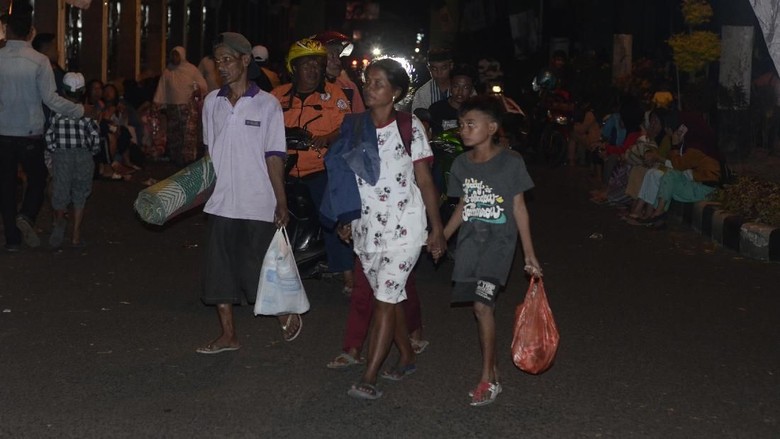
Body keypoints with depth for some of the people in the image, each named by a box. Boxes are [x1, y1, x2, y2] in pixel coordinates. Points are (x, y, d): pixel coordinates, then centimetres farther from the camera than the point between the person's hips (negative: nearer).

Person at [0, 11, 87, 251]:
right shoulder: (39, 61, -11)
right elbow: (50, 99, -14)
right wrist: (80, 110, -2)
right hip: (31, 134, -1)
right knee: (37, 179, 16)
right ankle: (26, 216, -8)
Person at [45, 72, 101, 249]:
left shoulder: (57, 110, -2)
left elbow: (49, 136, -3)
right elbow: (95, 137, -2)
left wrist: (54, 150, 10)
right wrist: (91, 152, 13)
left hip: (61, 156, -1)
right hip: (83, 156, 1)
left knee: (60, 193, 14)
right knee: (80, 195, 11)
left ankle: (59, 219, -8)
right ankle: (76, 235, 11)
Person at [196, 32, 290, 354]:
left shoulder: (267, 105, -5)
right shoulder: (212, 102, 7)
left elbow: (274, 158, -5)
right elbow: (209, 152, 15)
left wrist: (281, 203, -9)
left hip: (258, 206, -4)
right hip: (221, 204, 4)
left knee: (260, 272, 1)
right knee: (220, 271, 7)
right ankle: (228, 336, 18)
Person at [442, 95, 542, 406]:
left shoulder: (511, 162, -6)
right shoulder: (462, 164, 6)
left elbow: (519, 208, -2)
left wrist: (529, 255, -1)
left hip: (499, 241, -5)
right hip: (470, 240, 5)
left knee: (482, 305, -16)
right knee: (480, 306, 4)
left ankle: (488, 379, -5)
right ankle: (491, 367, 19)